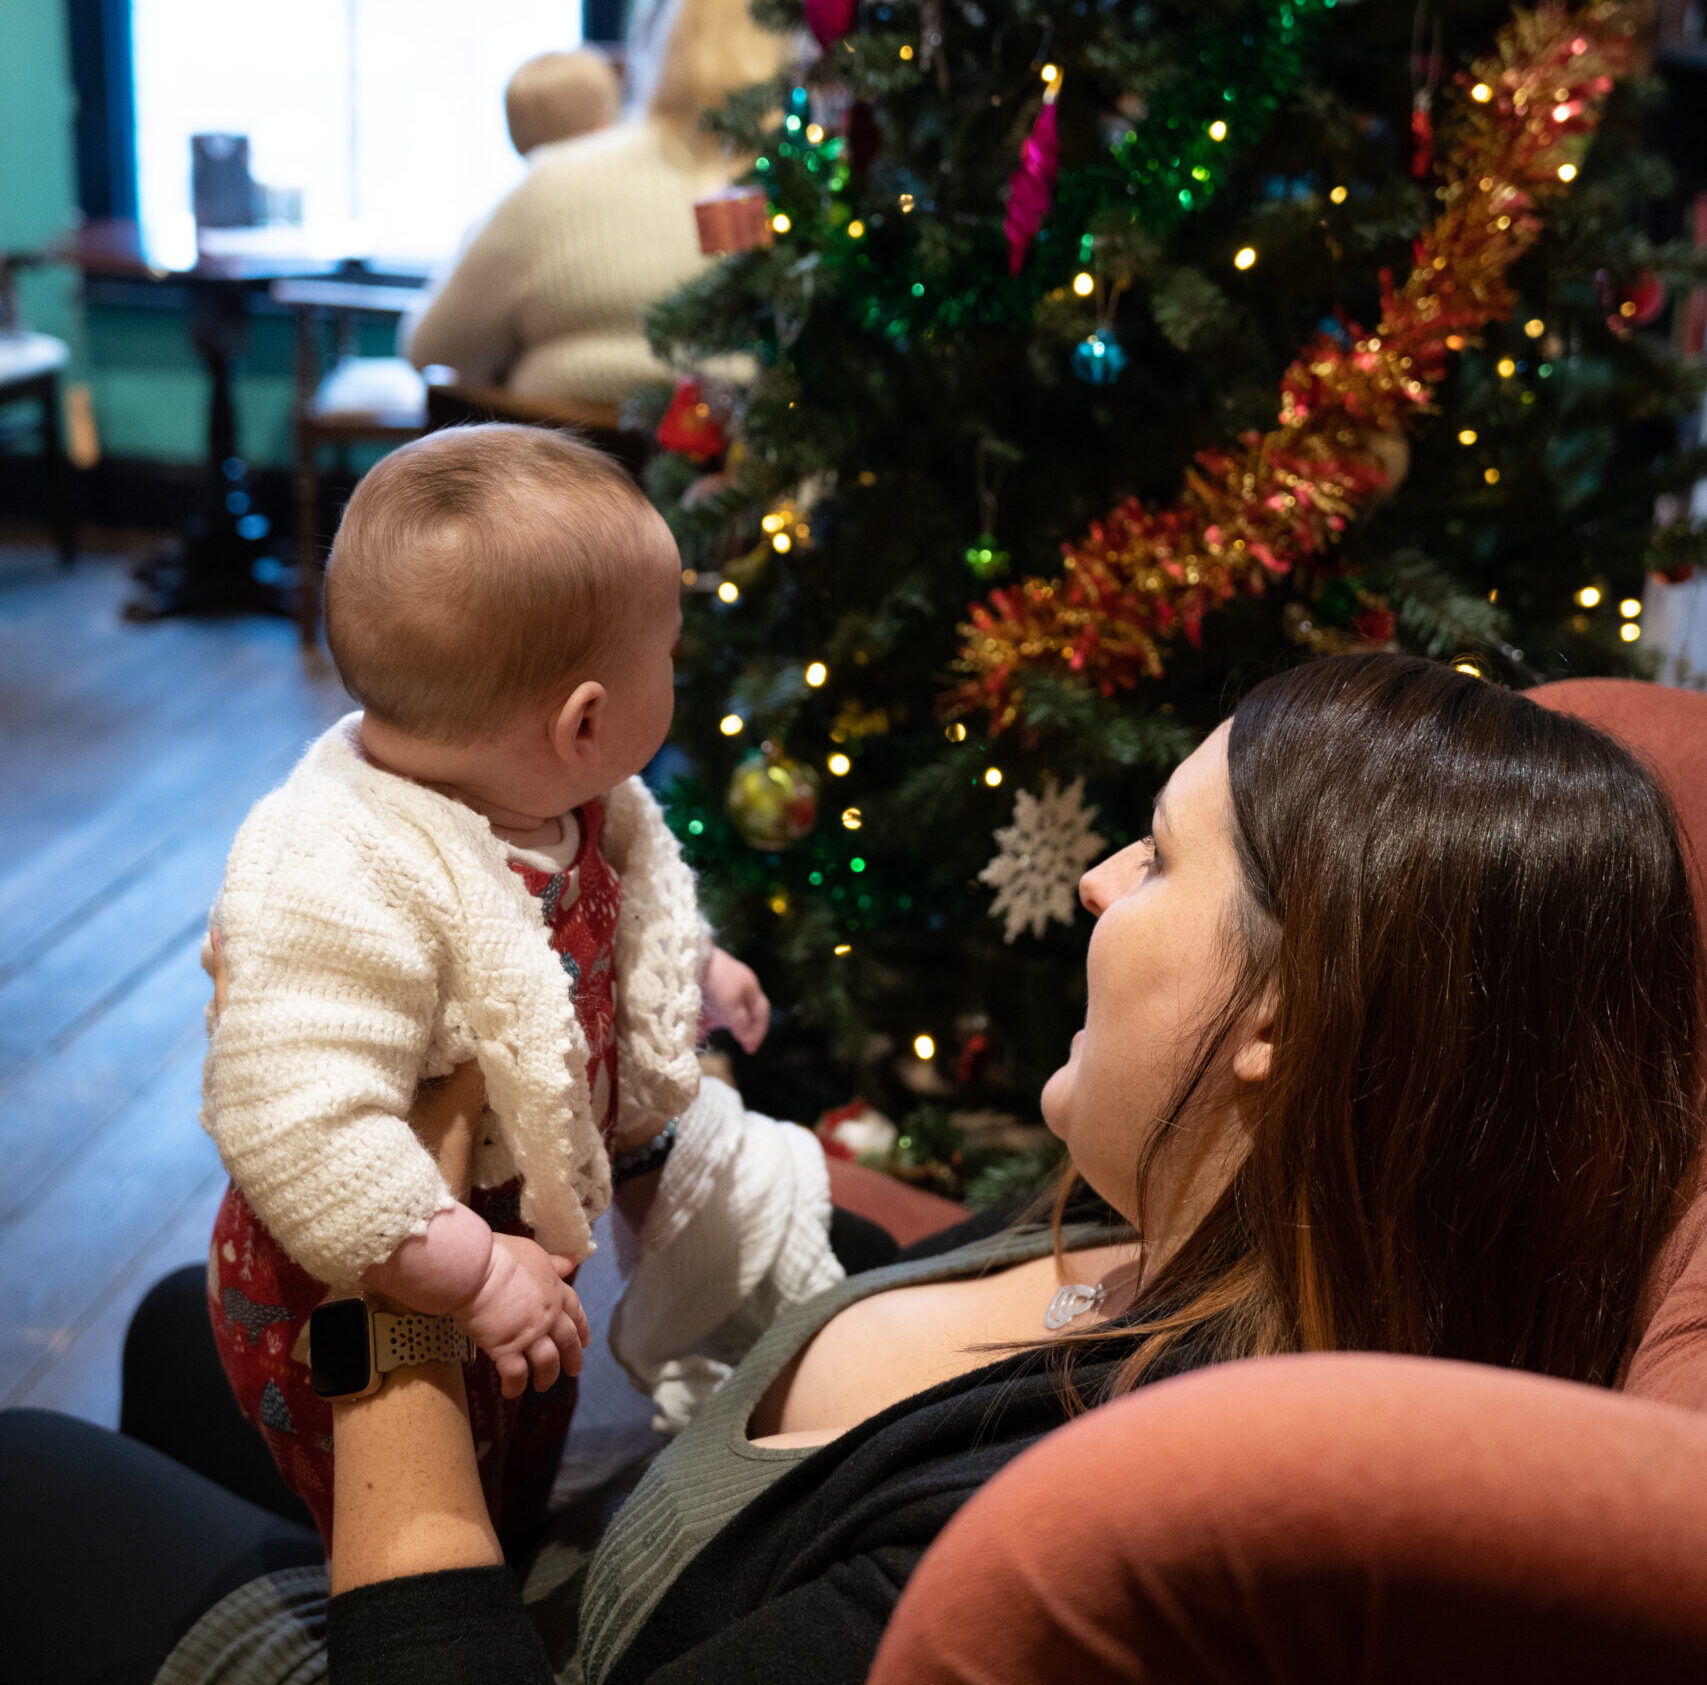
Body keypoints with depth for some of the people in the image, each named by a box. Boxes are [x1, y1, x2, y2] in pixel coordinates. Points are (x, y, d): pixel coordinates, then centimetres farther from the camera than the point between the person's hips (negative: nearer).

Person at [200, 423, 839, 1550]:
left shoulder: (559, 799, -9)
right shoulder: (344, 880, -40)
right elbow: (296, 1126, -43)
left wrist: (692, 974, 25)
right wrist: (469, 1275, -38)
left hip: (530, 1233, 9)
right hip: (369, 1308, -8)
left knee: (519, 1512, 32)